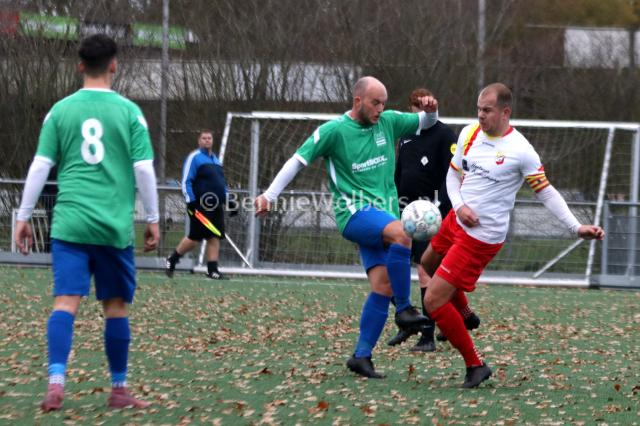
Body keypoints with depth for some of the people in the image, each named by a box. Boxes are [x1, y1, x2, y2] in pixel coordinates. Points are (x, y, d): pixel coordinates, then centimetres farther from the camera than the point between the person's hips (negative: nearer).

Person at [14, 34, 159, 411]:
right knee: (117, 306, 10)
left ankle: (56, 383, -23)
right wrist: (153, 220, 9)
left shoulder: (61, 110, 5)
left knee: (67, 302, -5)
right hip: (114, 225, -1)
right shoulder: (128, 111, 1)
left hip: (70, 223, 1)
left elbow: (40, 167, 3)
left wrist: (24, 217, 10)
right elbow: (144, 170, -1)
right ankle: (119, 390, 18)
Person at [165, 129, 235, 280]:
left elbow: (221, 183, 27)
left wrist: (228, 201, 20)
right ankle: (171, 260, 11)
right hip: (200, 206, -7)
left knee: (215, 238, 1)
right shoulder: (194, 157, -5)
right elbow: (186, 182, -10)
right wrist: (191, 202, -18)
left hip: (216, 207, 7)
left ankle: (212, 270, 3)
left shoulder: (216, 160, 19)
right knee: (195, 238, -6)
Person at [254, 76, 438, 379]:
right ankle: (404, 309, -26)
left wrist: (430, 111, -3)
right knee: (401, 233, -34)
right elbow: (298, 160, 0)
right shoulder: (334, 130, -5)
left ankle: (361, 356, 0)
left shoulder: (388, 122, 9)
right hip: (354, 212, -6)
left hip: (384, 215, 6)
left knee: (383, 286, -6)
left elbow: (427, 123, 21)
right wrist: (270, 194, -5)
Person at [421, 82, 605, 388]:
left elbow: (546, 192, -11)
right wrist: (459, 206, -10)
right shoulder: (470, 134, -2)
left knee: (433, 300, -12)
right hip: (456, 221, 8)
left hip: (481, 238, -8)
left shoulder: (520, 151, -19)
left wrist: (577, 228, -18)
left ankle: (475, 366, 2)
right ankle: (465, 316, 55)